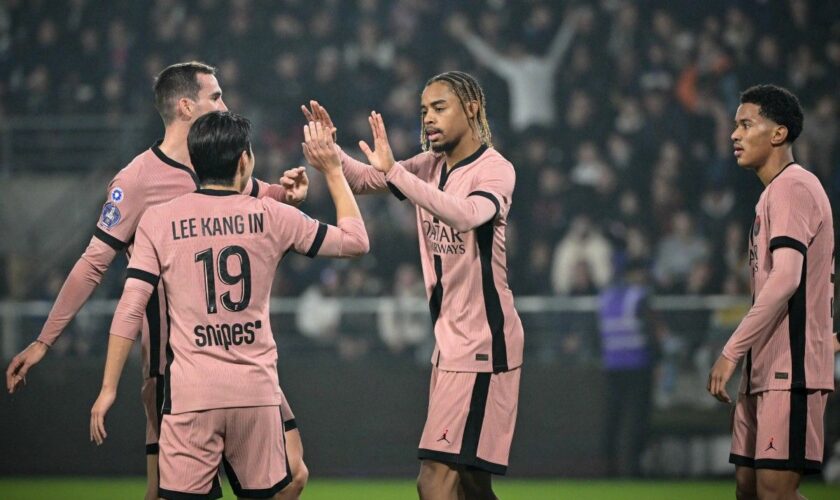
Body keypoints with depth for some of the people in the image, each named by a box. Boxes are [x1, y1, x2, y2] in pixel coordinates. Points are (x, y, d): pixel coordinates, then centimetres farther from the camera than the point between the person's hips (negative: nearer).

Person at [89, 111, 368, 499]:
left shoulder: (158, 220, 2)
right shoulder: (271, 216, 4)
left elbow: (130, 310, -2)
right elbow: (355, 241, 14)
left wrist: (109, 388, 2)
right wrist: (332, 171, 23)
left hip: (190, 394, -1)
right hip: (256, 393, 1)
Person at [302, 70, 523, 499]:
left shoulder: (495, 169, -12)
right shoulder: (431, 165, 12)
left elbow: (466, 214, -32)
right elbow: (365, 179, 5)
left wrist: (393, 171, -38)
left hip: (483, 342, -8)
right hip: (451, 341, 8)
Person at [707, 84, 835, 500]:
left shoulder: (793, 187, -10)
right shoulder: (774, 192, 22)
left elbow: (785, 279, -21)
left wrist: (732, 352, -22)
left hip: (790, 371, -10)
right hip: (766, 370, 10)